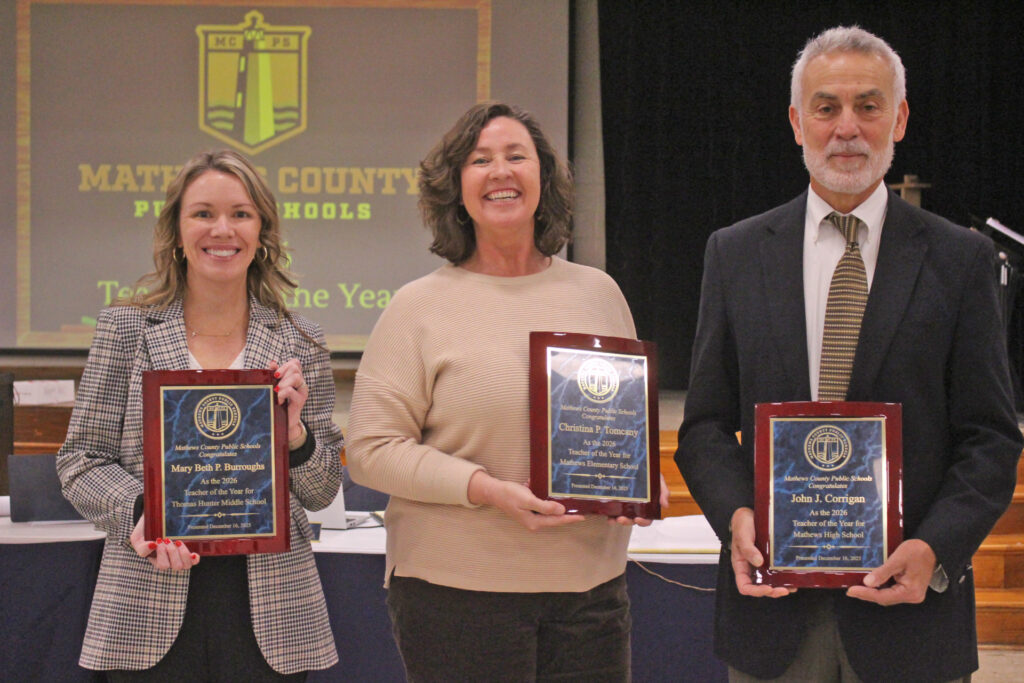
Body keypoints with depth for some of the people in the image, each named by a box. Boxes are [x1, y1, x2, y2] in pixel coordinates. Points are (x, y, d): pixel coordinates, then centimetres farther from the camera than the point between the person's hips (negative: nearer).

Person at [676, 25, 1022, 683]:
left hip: (909, 601, -1)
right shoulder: (735, 253, 7)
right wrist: (737, 515, -11)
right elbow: (708, 425, 7)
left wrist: (934, 549, -15)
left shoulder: (961, 259, 2)